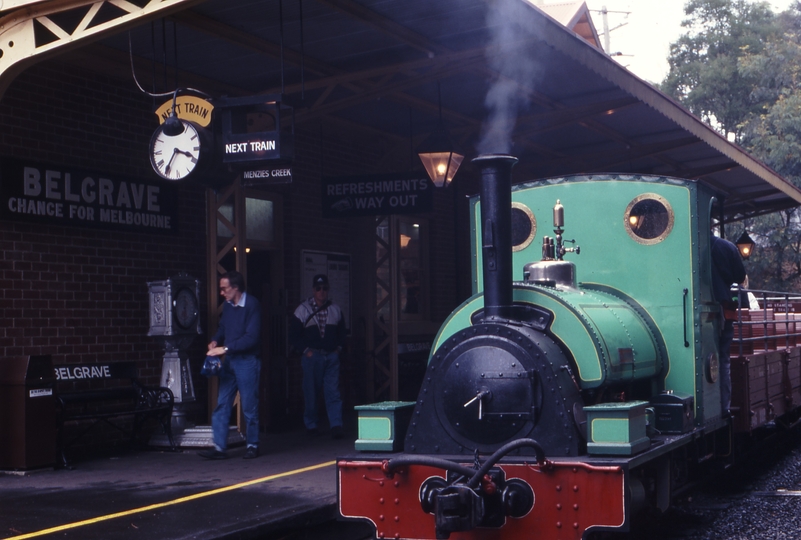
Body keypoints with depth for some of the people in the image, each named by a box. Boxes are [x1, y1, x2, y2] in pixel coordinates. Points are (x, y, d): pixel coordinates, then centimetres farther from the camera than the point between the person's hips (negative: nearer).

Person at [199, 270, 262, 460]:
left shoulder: (252, 305, -13)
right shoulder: (228, 305, 8)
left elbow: (251, 337, -18)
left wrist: (225, 348, -19)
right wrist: (215, 341, 1)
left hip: (247, 361, -7)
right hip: (230, 361, 7)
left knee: (249, 406, 2)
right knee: (222, 404, 2)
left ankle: (253, 446, 15)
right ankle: (219, 447, 4)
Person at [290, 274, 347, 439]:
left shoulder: (335, 309, 12)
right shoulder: (302, 310, 2)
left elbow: (342, 331, 22)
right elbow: (294, 334, 2)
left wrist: (338, 347, 9)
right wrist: (305, 350, -6)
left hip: (331, 356, 2)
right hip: (311, 356, -2)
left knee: (333, 392, -7)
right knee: (311, 393, 4)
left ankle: (336, 425, -11)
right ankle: (311, 425, 15)